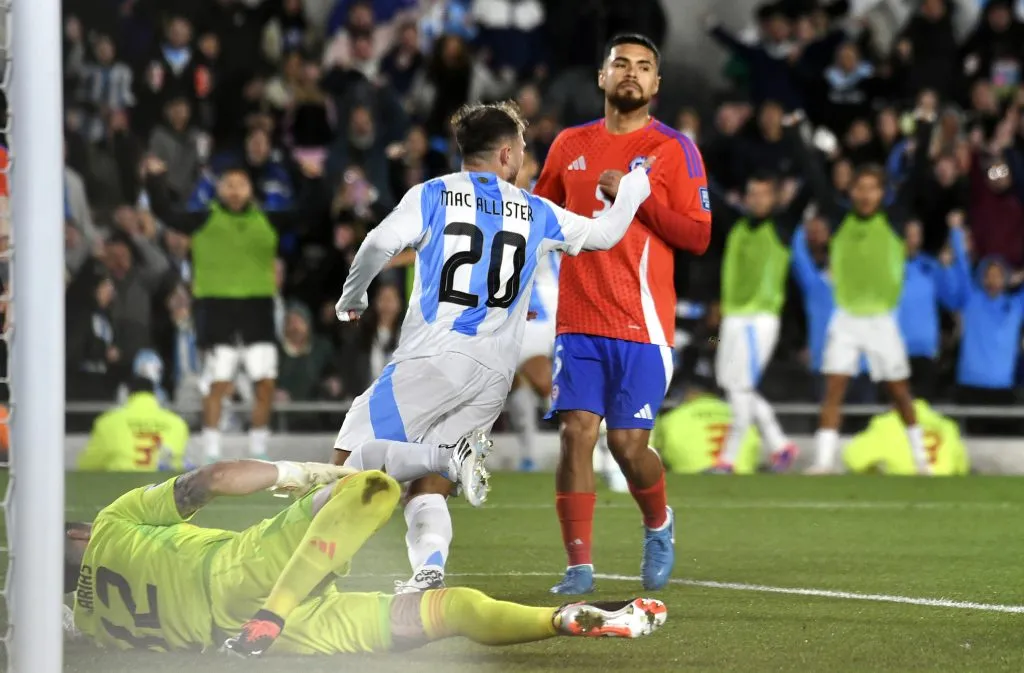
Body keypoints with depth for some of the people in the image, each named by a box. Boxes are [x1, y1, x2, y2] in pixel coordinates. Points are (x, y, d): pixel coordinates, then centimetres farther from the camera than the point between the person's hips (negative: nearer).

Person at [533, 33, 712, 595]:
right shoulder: (571, 145, 12)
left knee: (627, 443, -4)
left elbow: (698, 237, -5)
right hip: (577, 318, 3)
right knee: (576, 433, -8)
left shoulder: (674, 150, 1)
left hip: (642, 325, -3)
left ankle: (658, 525, 27)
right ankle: (579, 566, -4)